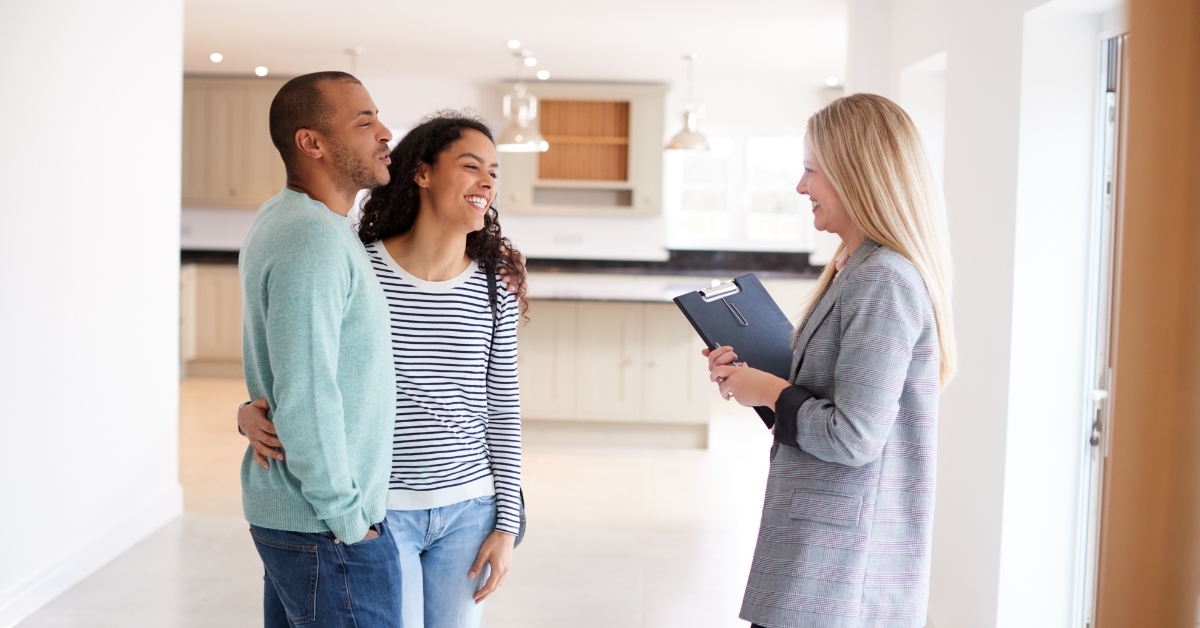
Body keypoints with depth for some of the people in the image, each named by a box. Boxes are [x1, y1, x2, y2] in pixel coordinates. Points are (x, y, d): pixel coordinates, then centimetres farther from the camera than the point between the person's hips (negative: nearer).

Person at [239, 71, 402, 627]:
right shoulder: (315, 239, -21)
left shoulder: (278, 220, 10)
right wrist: (348, 520, -17)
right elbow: (306, 398, -26)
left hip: (279, 513, 10)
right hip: (327, 532, -10)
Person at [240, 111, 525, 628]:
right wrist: (252, 412, -18)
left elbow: (502, 410, 3)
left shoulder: (494, 287, 0)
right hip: (378, 509, -3)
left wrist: (506, 524, 2)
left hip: (468, 511, 3)